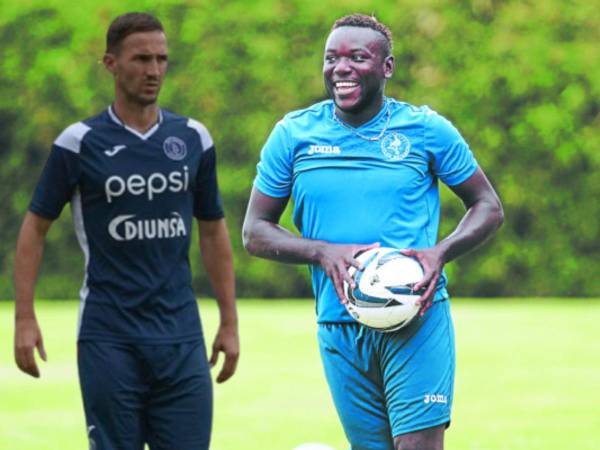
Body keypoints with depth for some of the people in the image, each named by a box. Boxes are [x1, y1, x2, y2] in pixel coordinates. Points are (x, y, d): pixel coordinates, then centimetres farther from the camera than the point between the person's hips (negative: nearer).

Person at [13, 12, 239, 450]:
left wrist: (230, 322, 10)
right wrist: (25, 318, -6)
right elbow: (36, 227, 2)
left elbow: (213, 231, 14)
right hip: (109, 336, -3)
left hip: (181, 336, 3)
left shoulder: (193, 138, 6)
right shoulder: (79, 142, -3)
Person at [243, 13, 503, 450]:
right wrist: (323, 252, -12)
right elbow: (255, 232, 7)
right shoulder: (293, 135, 5)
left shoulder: (427, 130, 1)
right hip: (339, 328, 3)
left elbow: (488, 207, 9)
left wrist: (441, 253, -12)